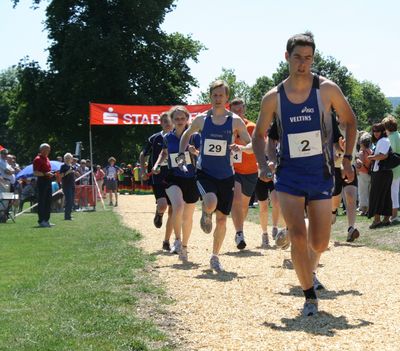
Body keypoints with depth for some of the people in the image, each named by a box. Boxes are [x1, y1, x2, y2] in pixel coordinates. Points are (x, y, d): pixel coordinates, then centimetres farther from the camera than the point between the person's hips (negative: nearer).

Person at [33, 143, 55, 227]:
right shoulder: (38, 159, -11)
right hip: (42, 181, -9)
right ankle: (41, 221, -3)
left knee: (48, 202, 11)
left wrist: (51, 174, 12)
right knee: (42, 202, -6)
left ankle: (46, 220, 17)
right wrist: (45, 174, -25)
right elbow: (35, 173, -17)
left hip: (48, 181, 9)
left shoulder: (47, 159, 17)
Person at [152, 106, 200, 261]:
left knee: (187, 217, 10)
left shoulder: (194, 136, -5)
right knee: (178, 206, -29)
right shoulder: (168, 137, 3)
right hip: (173, 179, 0)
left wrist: (195, 152, -27)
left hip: (191, 179, 0)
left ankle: (184, 247, 31)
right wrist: (157, 164, 5)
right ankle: (177, 240, -11)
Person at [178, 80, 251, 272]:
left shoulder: (235, 121, -3)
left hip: (226, 175, 1)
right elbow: (187, 135, 19)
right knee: (211, 203, -30)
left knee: (222, 218, 5)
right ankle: (206, 214, 8)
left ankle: (215, 257, 24)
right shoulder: (201, 119, 1)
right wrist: (182, 154, 6)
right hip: (204, 172, -1)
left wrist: (240, 147, -21)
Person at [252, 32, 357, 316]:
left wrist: (347, 159, 0)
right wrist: (263, 163, -10)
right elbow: (259, 135, 8)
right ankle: (310, 296, 0)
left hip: (321, 175, 0)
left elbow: (350, 122, 7)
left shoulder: (327, 89, -6)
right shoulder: (273, 98, -4)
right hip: (289, 175, 0)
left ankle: (309, 270, 41)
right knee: (298, 237, -16)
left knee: (320, 244, 5)